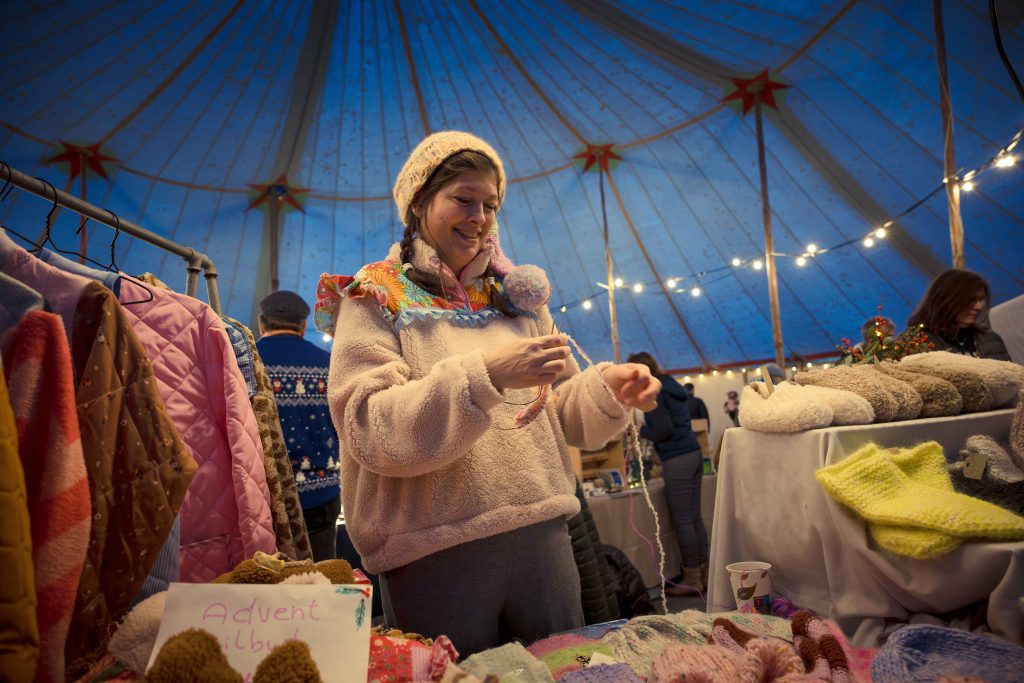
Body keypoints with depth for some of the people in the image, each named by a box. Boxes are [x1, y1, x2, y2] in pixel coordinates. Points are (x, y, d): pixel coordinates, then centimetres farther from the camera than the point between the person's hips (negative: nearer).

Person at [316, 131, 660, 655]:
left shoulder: (517, 297, 10)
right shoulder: (375, 299, -3)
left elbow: (561, 410, 12)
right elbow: (371, 430, -16)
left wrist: (609, 390, -9)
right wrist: (484, 375, -27)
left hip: (544, 533, 5)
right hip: (436, 551, -4)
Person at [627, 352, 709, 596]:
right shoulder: (673, 386, 16)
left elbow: (663, 430, -15)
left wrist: (641, 431, 0)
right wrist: (648, 428, 19)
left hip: (677, 460, -9)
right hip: (693, 452, 9)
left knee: (682, 521, -2)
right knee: (694, 517, 13)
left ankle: (692, 579, 6)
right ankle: (704, 573, 20)